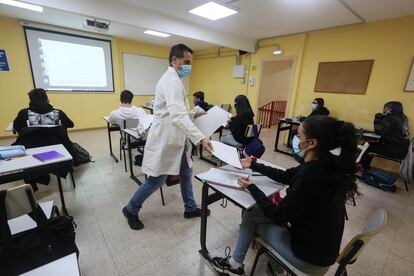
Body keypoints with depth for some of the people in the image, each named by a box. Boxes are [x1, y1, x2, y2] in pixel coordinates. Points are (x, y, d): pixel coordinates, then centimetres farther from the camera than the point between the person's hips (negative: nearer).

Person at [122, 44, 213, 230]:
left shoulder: (173, 79, 15)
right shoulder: (172, 80, -19)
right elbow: (177, 116, -34)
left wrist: (193, 114, 9)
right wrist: (200, 138, -40)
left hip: (175, 138, 10)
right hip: (165, 139, -10)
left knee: (186, 172, 17)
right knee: (156, 180, 5)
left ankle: (190, 208, 35)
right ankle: (131, 210, 29)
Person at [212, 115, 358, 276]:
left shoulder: (311, 174, -35)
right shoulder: (326, 163, -8)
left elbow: (279, 216, -23)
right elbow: (285, 176, 6)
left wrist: (251, 188, -12)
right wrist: (253, 165, 11)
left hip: (312, 255, -7)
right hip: (323, 244, 7)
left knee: (251, 215, 7)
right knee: (255, 212, 12)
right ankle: (235, 263, 30)